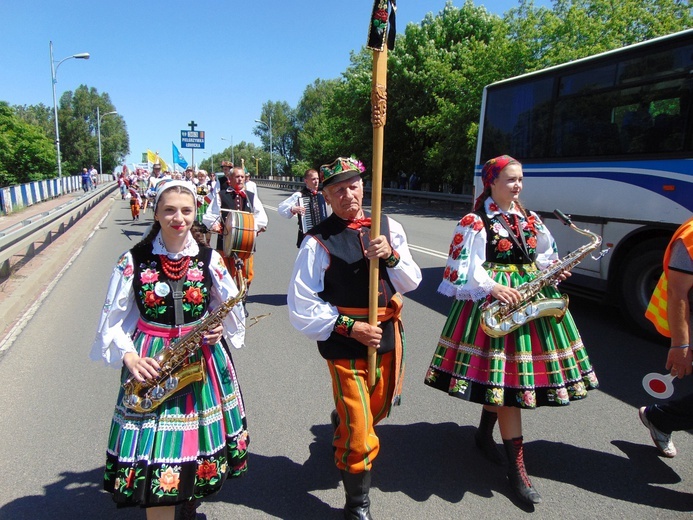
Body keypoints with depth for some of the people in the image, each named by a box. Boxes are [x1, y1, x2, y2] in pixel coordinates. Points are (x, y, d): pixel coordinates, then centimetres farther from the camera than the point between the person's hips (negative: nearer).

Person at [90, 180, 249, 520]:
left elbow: (232, 309, 9)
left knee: (200, 443, 14)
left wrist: (219, 330, -11)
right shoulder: (133, 261, -4)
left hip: (203, 361, 2)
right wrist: (128, 356, -15)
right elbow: (112, 319, -1)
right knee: (155, 455, -1)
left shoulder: (209, 259, -1)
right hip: (151, 363, -1)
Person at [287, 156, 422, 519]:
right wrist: (350, 327, -18)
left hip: (388, 338, 5)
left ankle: (341, 424, 61)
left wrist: (391, 256, -19)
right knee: (360, 439, 2)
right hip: (345, 345, -5)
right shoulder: (318, 242, -14)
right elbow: (301, 307, -14)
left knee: (378, 411, 27)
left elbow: (411, 282, 0)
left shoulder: (389, 227, 0)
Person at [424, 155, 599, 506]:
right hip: (493, 301, -6)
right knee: (507, 375, -6)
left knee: (499, 375, 13)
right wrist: (493, 287, -25)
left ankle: (484, 434, 36)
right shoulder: (474, 222, -6)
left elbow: (544, 255, 19)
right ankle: (517, 467, 3)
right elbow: (465, 267, -13)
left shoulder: (529, 219, 14)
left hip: (531, 297, 7)